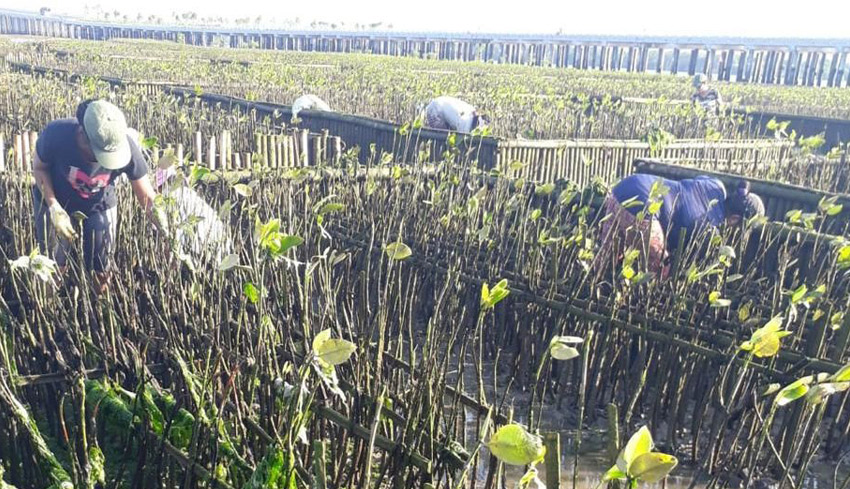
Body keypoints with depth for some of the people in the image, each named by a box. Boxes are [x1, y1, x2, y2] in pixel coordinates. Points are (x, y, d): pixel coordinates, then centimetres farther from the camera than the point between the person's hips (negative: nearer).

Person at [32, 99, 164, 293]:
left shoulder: (127, 147, -33)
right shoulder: (56, 134, -35)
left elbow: (146, 195, -21)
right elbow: (39, 167, -13)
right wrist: (53, 207, -24)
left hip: (100, 205, 1)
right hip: (57, 200, 0)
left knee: (101, 269, 11)